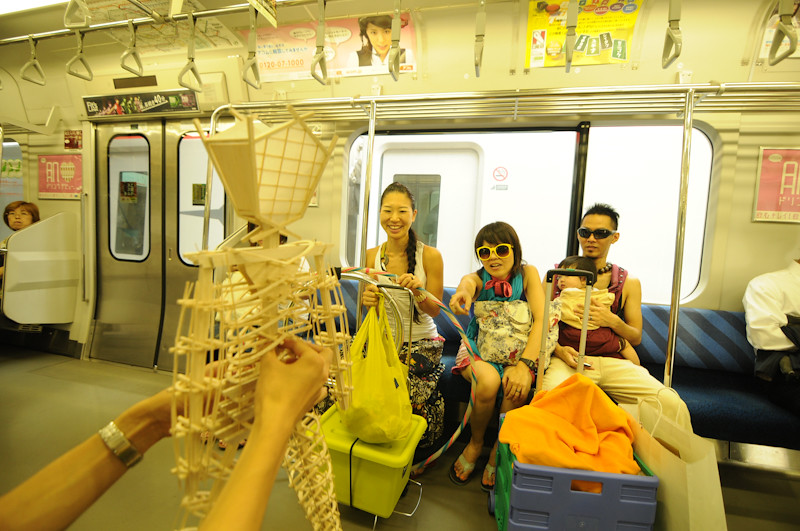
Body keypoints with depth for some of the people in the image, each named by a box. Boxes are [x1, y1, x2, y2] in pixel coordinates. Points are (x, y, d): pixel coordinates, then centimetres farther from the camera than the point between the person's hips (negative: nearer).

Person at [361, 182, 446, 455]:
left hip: (420, 343, -3)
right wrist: (367, 299, -17)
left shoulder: (431, 256, -8)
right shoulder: (372, 256, 1)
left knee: (411, 395, -28)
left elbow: (434, 310, -5)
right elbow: (368, 301, 8)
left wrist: (417, 291, -27)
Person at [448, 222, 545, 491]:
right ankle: (475, 443, -2)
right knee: (489, 380, -32)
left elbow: (541, 319, -13)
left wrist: (524, 365, -27)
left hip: (520, 355, 1)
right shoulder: (478, 278, -4)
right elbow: (467, 281, -31)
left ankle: (498, 450, -5)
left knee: (518, 386, -32)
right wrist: (463, 290, -60)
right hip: (479, 353, 0)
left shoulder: (528, 274, -3)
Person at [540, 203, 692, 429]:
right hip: (569, 358, -2)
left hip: (614, 361, 2)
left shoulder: (629, 283, 17)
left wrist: (613, 321, -5)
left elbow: (636, 338, 17)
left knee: (671, 403, -22)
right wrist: (559, 350, -13)